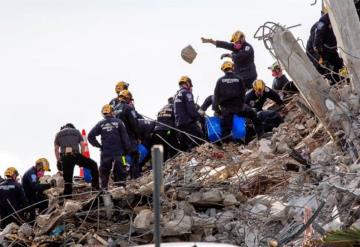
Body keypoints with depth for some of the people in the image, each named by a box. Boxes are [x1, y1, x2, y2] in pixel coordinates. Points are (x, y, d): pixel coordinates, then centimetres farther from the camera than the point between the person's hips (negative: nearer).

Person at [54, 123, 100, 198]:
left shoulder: (58, 134, 23)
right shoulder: (76, 131, 22)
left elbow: (56, 149, 16)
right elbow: (82, 145, 15)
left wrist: (59, 160, 21)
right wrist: (81, 157, 22)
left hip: (65, 157, 2)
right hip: (75, 155, -2)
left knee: (67, 179, 5)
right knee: (93, 165, 14)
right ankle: (95, 187, 6)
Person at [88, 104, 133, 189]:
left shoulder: (100, 124, 2)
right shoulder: (118, 122, -2)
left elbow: (90, 136, 0)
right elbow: (125, 137, -3)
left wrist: (98, 145, 8)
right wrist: (127, 149, 5)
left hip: (105, 153, 1)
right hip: (118, 152, -1)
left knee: (104, 173, 11)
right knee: (120, 171, 5)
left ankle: (104, 188, 9)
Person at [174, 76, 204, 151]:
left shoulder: (177, 95, 22)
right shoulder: (186, 93, -5)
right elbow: (191, 108, -15)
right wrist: (198, 119, -11)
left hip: (178, 123, 9)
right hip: (188, 122, -9)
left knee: (184, 145, 11)